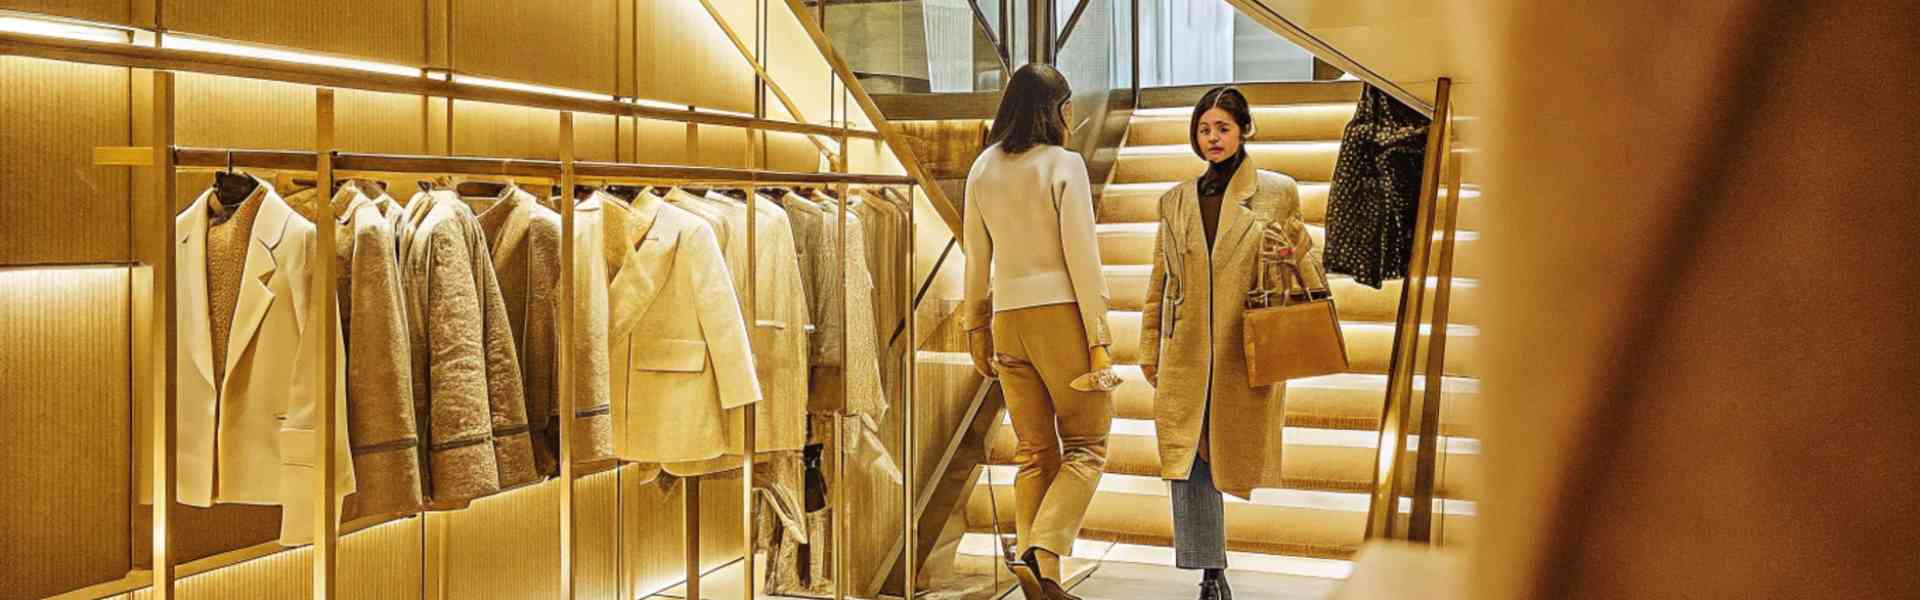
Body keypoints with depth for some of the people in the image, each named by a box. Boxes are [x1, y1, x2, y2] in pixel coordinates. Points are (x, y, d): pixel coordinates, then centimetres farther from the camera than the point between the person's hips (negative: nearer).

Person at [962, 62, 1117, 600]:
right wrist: (1098, 338, -8)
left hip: (1008, 317, 5)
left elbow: (976, 259, 12)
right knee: (1086, 447, 4)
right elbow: (1081, 257, -10)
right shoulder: (1064, 164, -7)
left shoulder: (982, 169, 8)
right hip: (1061, 312, -5)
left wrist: (977, 329, 20)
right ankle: (1041, 551, -14)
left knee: (1034, 453, 11)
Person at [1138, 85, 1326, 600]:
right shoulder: (1174, 202, 11)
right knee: (1188, 459, -5)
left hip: (1247, 354, -2)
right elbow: (1159, 285, 13)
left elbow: (1307, 271, 9)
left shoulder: (1277, 193, 4)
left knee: (1236, 454, 5)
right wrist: (1150, 354, 9)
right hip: (1187, 355, 2)